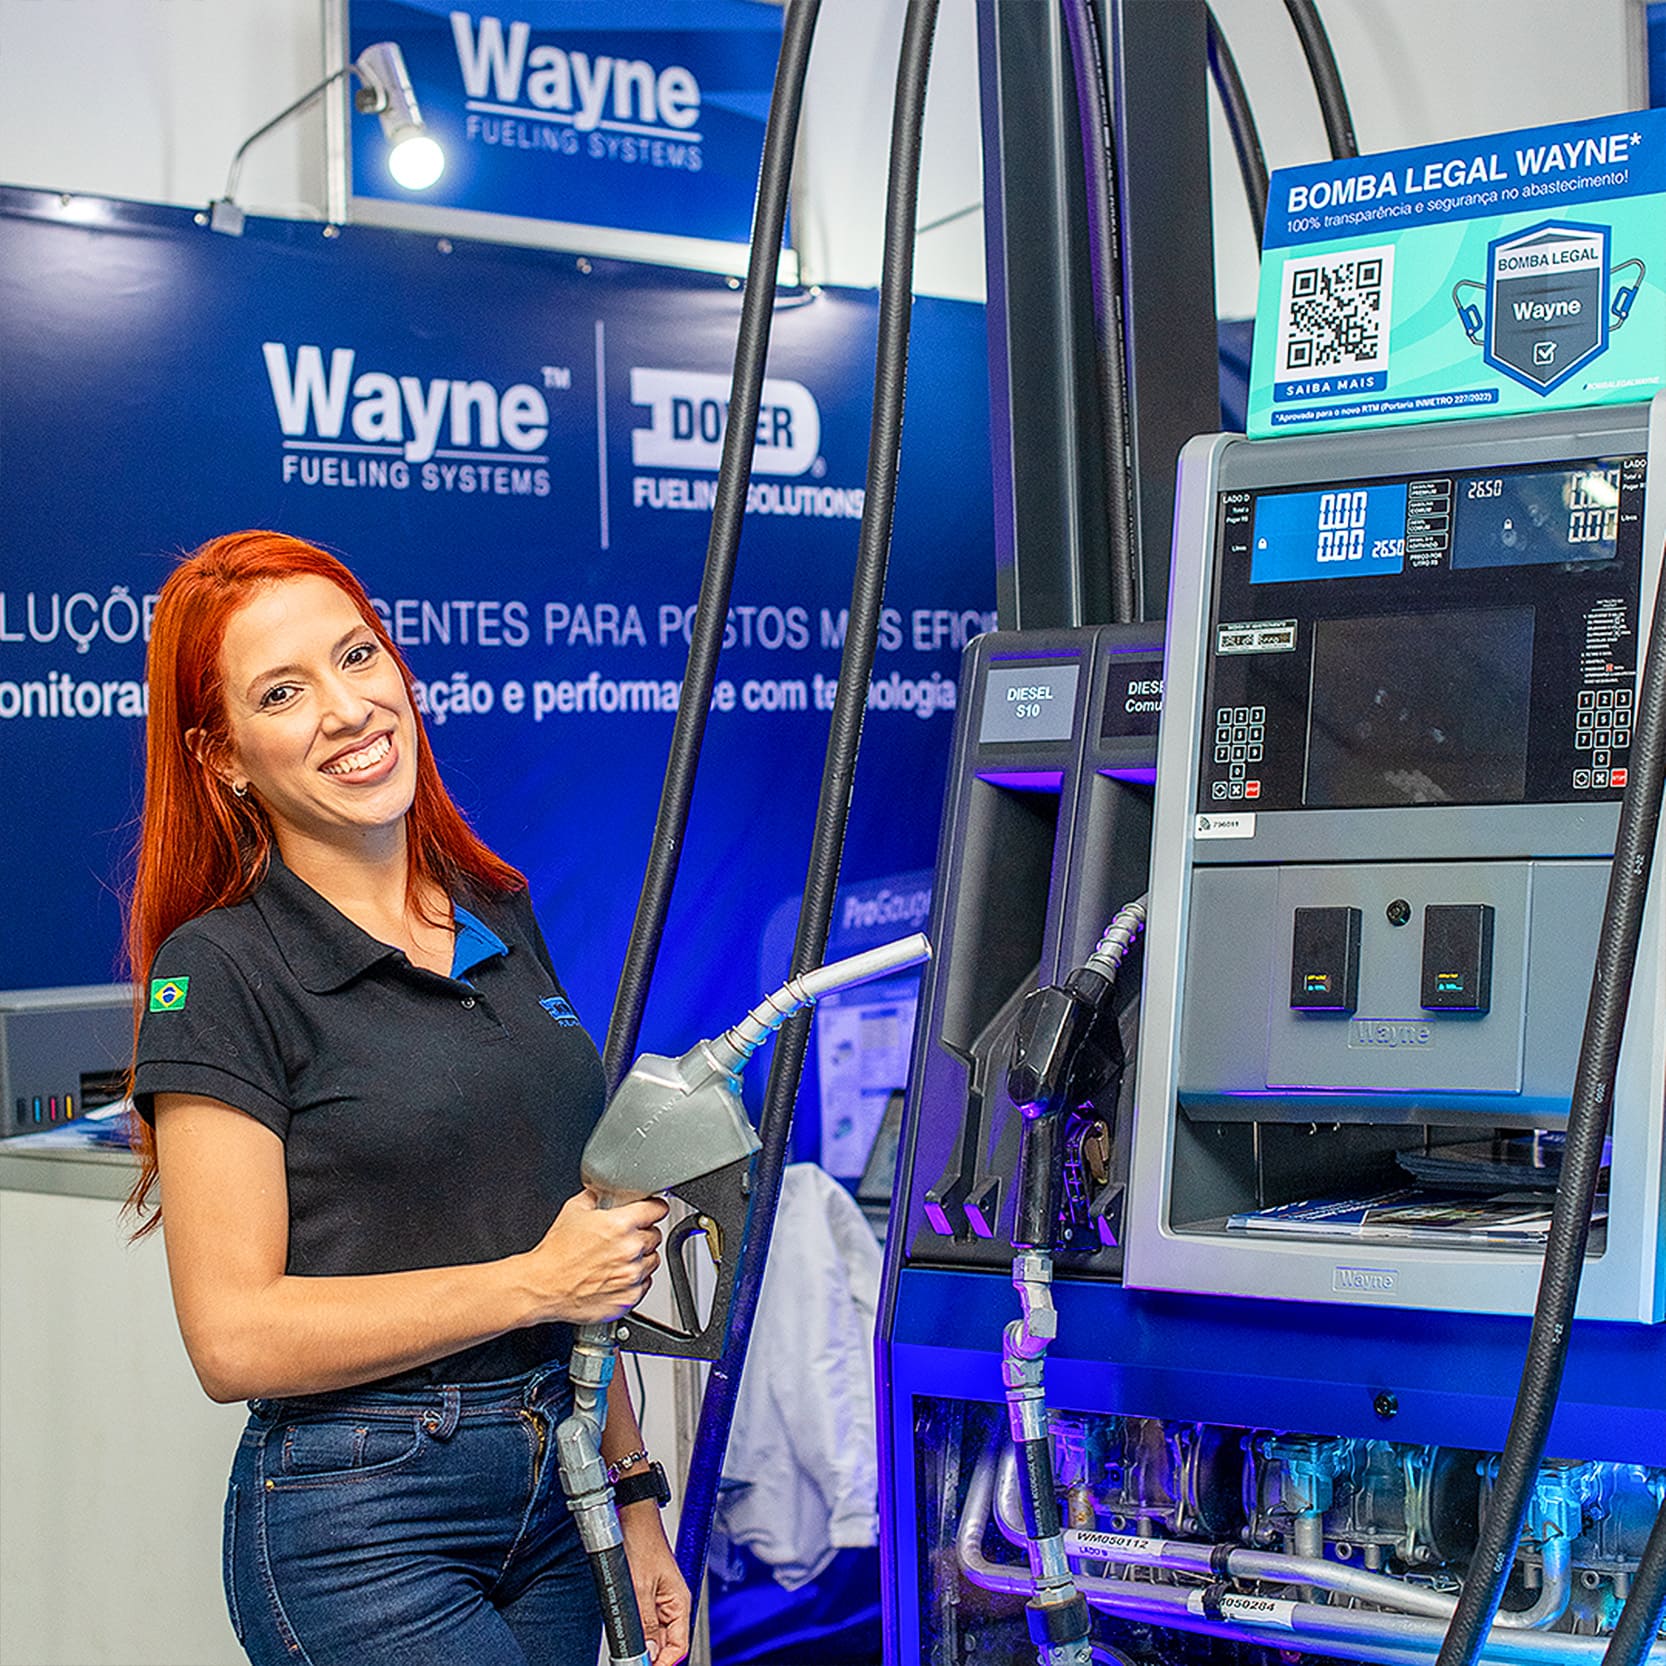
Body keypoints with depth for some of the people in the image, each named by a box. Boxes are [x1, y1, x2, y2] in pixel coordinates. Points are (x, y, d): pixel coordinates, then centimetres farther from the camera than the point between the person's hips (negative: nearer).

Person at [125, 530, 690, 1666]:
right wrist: (532, 1282, -14)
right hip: (359, 1525, -6)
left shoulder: (501, 916, 10)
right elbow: (236, 1337, -15)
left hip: (551, 1491, 6)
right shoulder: (220, 972, -10)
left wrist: (634, 1498, 13)